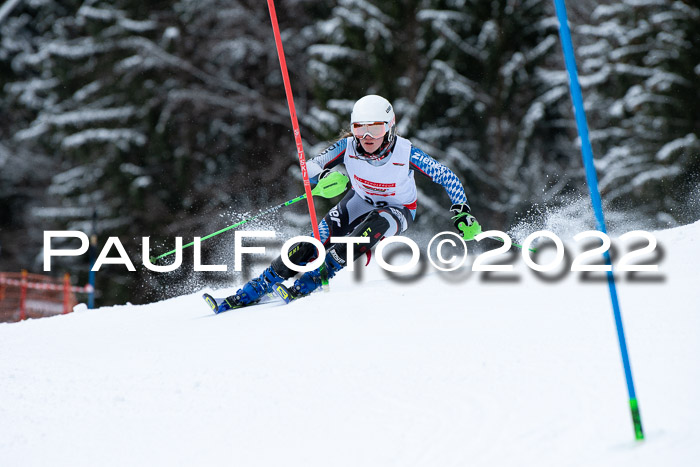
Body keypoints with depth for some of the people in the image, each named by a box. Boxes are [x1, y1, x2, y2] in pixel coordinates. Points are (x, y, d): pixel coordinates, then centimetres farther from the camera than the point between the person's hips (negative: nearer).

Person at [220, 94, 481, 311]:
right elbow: (310, 170, -20)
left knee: (377, 224, -38)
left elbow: (447, 178, -19)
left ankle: (312, 281, -32)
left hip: (398, 210, -2)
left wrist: (461, 211, -30)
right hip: (361, 201, 2)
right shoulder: (348, 147, -25)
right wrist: (324, 178, -42)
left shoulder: (406, 153, -31)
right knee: (312, 245, -16)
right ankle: (252, 292, -6)